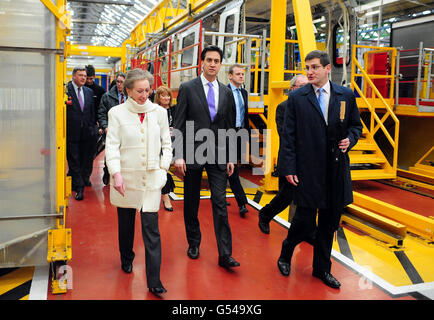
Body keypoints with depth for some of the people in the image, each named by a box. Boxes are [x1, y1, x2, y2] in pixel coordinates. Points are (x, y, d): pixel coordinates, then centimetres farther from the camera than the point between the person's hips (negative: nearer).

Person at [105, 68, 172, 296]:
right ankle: (126, 259, 44)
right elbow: (112, 145, -7)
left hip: (152, 177, 0)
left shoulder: (159, 112, 4)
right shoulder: (117, 113, -2)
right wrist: (116, 173, -18)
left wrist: (164, 167, 2)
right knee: (125, 222, 17)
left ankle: (154, 281, 2)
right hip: (126, 177, 0)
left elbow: (166, 143, 11)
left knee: (151, 227, -4)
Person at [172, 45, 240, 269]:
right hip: (192, 152, -1)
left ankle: (225, 254, 2)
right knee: (191, 202, 10)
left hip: (218, 154, 2)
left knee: (220, 202, -2)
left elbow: (230, 127, 12)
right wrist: (178, 155, -10)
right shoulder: (188, 88, 0)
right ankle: (193, 243, 30)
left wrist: (230, 158, 8)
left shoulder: (226, 93, 9)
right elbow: (179, 125, -3)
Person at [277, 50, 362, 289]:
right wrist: (289, 168, -7)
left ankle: (322, 269, 29)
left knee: (329, 223, 12)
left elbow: (356, 125, 16)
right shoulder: (297, 98, -1)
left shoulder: (346, 95, 6)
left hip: (336, 169, 3)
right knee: (305, 220, -1)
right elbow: (288, 136, -2)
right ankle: (285, 255, 28)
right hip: (308, 170, -3)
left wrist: (349, 140, -6)